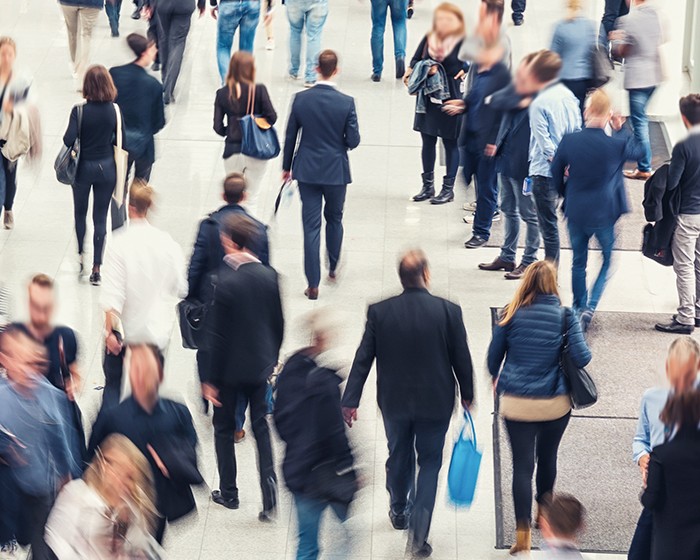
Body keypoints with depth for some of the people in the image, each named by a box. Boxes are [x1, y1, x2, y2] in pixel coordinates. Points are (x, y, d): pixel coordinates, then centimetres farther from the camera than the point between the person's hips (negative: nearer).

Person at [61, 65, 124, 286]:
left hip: (84, 167, -1)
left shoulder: (80, 110, -15)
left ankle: (80, 258, 27)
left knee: (80, 214, 21)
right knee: (101, 218, 7)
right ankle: (96, 269, 8)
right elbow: (121, 141, -4)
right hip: (106, 168, 1)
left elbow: (69, 140, -19)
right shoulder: (114, 110, -10)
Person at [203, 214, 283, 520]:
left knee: (224, 428, 13)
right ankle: (269, 494, 2)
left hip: (231, 368, -4)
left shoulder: (225, 282, -21)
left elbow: (217, 336, -17)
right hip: (260, 366, 4)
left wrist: (210, 379, -10)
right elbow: (278, 324, 4)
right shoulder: (269, 276, -5)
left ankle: (228, 493, 23)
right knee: (261, 426, 13)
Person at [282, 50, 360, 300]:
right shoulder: (346, 103, -13)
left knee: (311, 225, 3)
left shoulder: (301, 99, -8)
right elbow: (353, 140, -10)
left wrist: (286, 167, 12)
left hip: (307, 170, 1)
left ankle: (313, 284, 3)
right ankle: (333, 268, 38)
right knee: (334, 218, 22)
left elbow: (290, 136, -1)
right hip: (336, 171, -1)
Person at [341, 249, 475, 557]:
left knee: (399, 457, 23)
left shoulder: (379, 312, -12)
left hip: (394, 402, 2)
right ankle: (419, 533, -1)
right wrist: (467, 393, 10)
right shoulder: (449, 311, -15)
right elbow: (461, 358, -7)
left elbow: (363, 359, -7)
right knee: (429, 462, 10)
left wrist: (350, 400, 0)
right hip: (435, 402, -2)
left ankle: (399, 512, 45)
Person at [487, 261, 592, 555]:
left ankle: (523, 533, -9)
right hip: (555, 403, 1)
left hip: (516, 402, -1)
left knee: (522, 464, 0)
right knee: (547, 457, 21)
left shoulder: (511, 314, -5)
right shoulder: (564, 316, -8)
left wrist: (496, 379, 24)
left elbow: (493, 356, 3)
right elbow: (582, 357, -12)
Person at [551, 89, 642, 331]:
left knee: (578, 263, 20)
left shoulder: (569, 141, -13)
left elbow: (556, 176, -1)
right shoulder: (617, 145, -18)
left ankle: (579, 309, 31)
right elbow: (637, 150, 5)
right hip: (605, 214, -2)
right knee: (608, 260, 17)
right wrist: (620, 129, 10)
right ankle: (589, 307, 1)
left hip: (576, 212, 2)